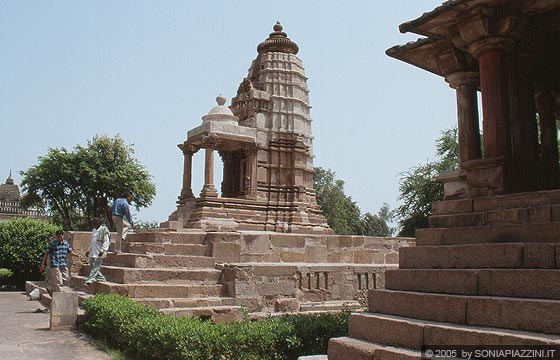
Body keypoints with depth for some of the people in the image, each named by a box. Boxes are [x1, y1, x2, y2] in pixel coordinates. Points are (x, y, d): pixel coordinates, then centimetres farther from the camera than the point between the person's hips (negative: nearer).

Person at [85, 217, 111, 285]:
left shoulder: (103, 231, -11)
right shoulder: (94, 231, 15)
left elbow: (106, 242, -14)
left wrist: (102, 250, -23)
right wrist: (89, 250, 22)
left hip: (99, 254, -9)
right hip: (92, 253, 9)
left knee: (95, 268, -9)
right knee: (92, 267, 11)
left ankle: (89, 280, -12)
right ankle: (101, 278, 21)